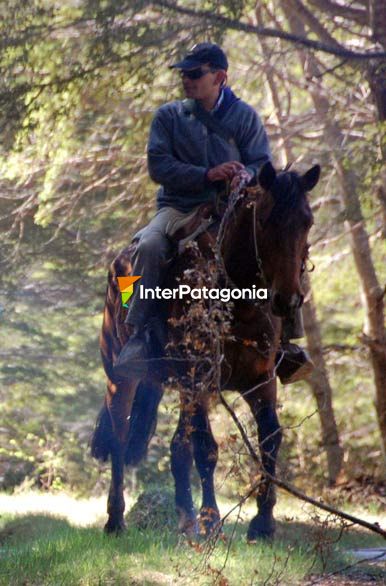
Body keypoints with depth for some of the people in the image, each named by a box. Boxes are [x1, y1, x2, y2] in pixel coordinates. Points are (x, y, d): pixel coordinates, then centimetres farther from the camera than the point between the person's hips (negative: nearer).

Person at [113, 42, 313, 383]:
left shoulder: (245, 116, 9)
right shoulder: (169, 116, 7)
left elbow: (262, 163, 2)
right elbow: (159, 166, -4)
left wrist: (246, 175, -24)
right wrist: (208, 175, -18)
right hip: (178, 210, -1)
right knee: (150, 247, -32)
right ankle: (137, 336, -28)